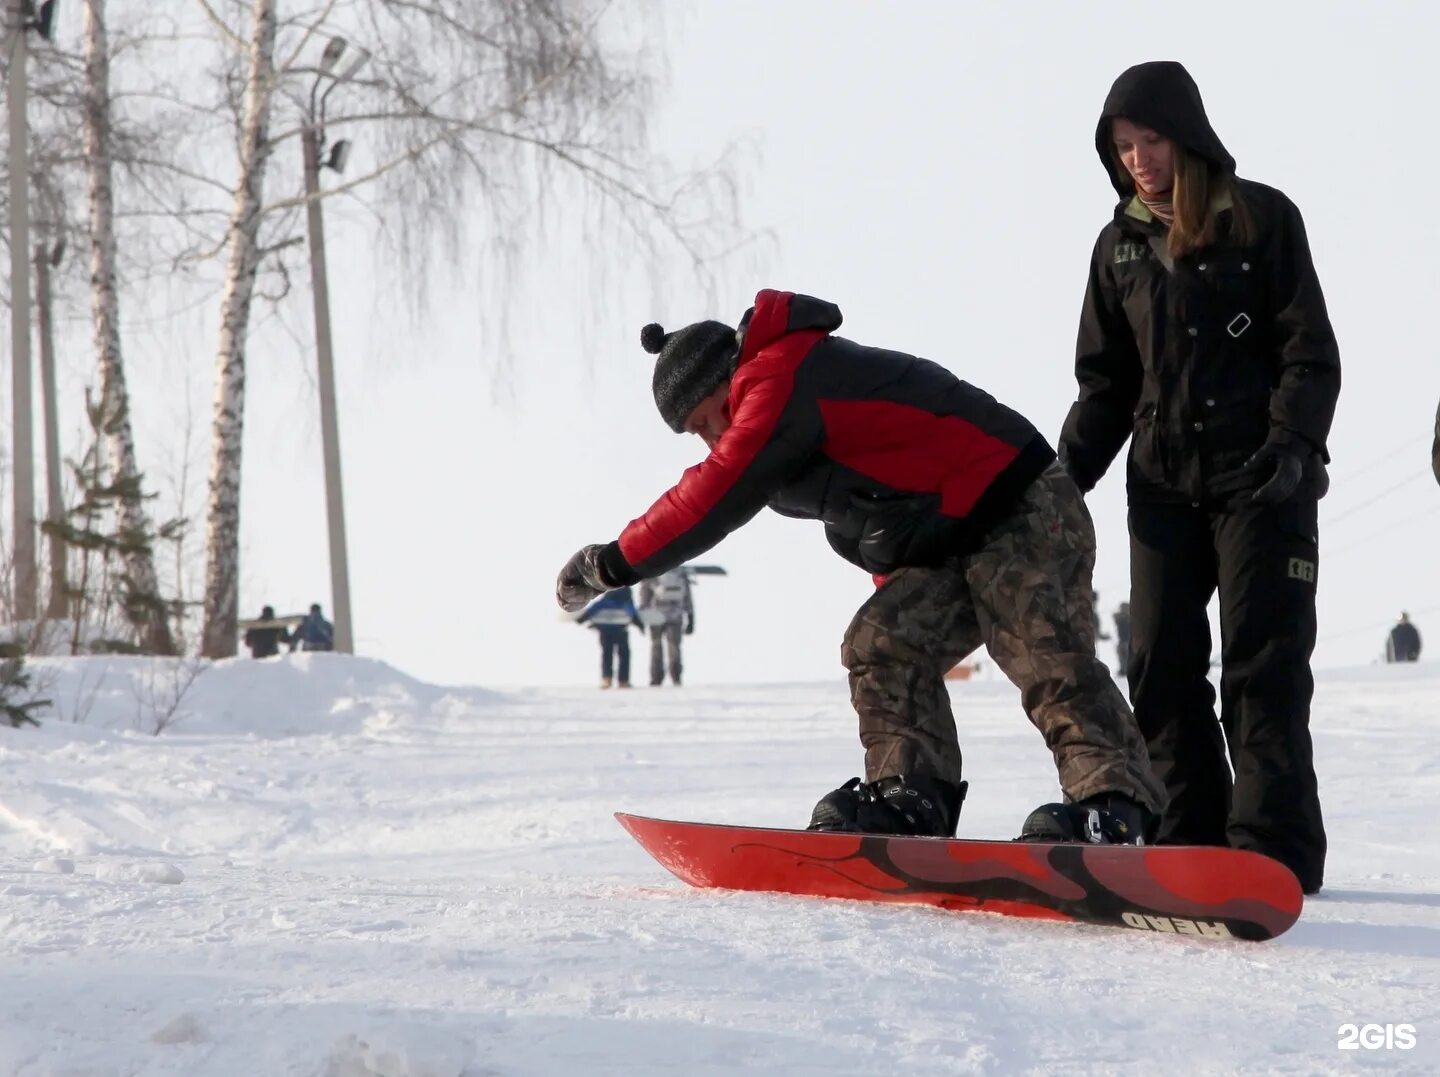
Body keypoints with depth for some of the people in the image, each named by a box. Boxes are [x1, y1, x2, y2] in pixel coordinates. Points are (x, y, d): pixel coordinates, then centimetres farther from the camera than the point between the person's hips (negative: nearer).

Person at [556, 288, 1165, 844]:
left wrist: (615, 563, -11)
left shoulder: (781, 381, -14)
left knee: (1048, 662, -21)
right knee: (884, 647, 1)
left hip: (1023, 514, -11)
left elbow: (716, 496, -17)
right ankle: (913, 795, -5)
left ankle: (1116, 806, -29)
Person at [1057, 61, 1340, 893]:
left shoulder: (1263, 218, -1)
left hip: (1259, 480, -5)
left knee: (1263, 662, -7)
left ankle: (1274, 848, -7)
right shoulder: (1121, 245, 12)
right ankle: (1191, 845, 6)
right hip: (1163, 483, 5)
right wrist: (1063, 479, 4)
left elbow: (1310, 352, -4)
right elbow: (1106, 384, 15)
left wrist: (1294, 445, -19)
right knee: (1163, 668, 1)